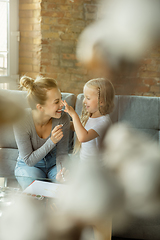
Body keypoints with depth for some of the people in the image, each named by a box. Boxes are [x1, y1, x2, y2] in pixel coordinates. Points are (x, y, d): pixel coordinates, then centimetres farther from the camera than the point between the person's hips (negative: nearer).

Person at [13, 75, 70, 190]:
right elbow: (28, 160, -21)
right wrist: (52, 142, -34)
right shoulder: (20, 121, -29)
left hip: (53, 163, 2)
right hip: (29, 166, -2)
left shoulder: (63, 118, -22)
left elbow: (62, 153, -9)